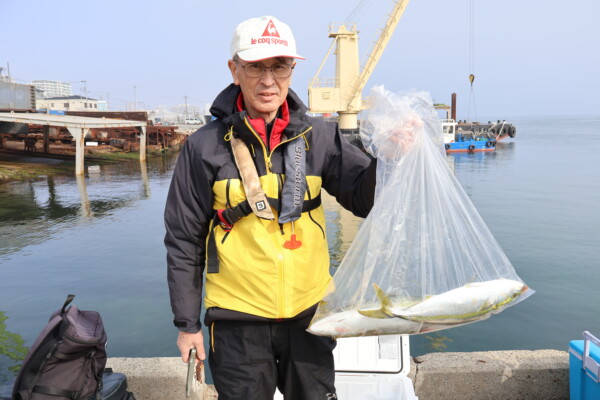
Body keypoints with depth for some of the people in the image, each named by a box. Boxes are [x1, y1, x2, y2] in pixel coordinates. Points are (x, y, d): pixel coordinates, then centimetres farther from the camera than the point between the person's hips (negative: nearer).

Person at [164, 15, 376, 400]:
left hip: (310, 310, 2)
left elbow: (366, 199, -4)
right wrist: (187, 322, 1)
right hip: (238, 318, -1)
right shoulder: (205, 146, -8)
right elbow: (184, 241, -3)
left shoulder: (319, 135, -4)